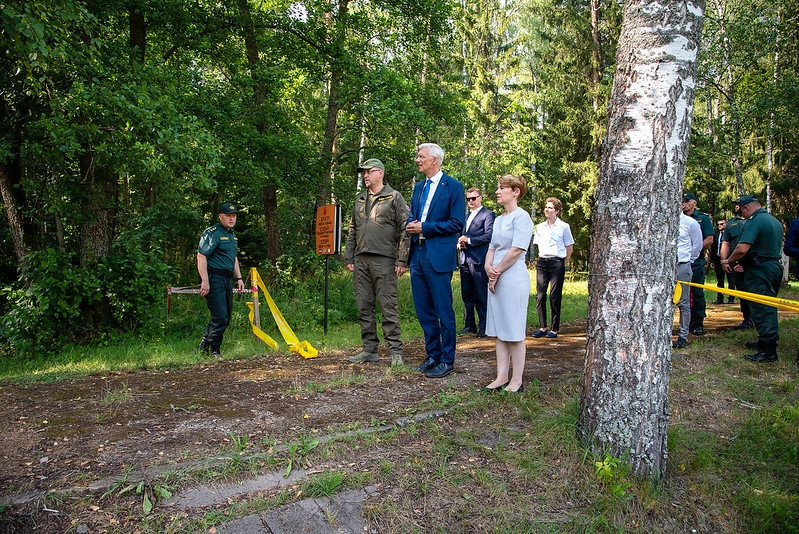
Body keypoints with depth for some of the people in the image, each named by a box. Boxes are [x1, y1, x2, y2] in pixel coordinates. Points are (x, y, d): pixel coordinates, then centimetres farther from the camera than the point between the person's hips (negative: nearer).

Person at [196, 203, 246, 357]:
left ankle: (204, 346, 23)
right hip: (214, 278, -9)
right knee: (220, 316, -10)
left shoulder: (233, 235, 19)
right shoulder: (211, 233, -10)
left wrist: (239, 278, 20)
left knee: (226, 315, 12)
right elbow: (201, 256, -16)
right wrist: (205, 281, -22)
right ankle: (214, 350, 4)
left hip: (227, 279, 9)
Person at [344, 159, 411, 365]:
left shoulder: (394, 197, 0)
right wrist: (349, 257, 15)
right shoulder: (360, 200, 19)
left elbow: (405, 229, -5)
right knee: (364, 307, 8)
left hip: (383, 260, -6)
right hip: (361, 261, 7)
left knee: (388, 306, -5)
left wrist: (402, 260, -11)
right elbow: (352, 231, 22)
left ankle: (395, 351, 2)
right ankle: (369, 350, 17)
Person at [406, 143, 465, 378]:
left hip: (439, 256, -7)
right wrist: (411, 225, -1)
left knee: (444, 311, 0)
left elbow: (457, 224, -11)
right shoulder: (419, 187, 17)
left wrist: (424, 227, -14)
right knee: (424, 311, 12)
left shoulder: (453, 187, -5)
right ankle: (432, 356, 24)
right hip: (418, 253, 7)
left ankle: (447, 360, 11)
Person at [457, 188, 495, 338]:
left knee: (481, 296, -3)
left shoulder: (487, 214, -1)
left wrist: (469, 240, -16)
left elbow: (489, 235, -12)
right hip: (464, 260, 7)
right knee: (467, 295, 10)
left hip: (479, 260, -7)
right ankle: (469, 325, 18)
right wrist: (459, 243, 6)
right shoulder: (465, 216, 22)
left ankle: (483, 327, 3)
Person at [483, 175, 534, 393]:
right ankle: (501, 377, 17)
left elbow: (516, 251, -16)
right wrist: (488, 268, -3)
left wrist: (497, 273, -9)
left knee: (514, 332, -2)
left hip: (513, 279, -8)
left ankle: (517, 381, 7)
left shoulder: (521, 217, -9)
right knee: (499, 331, 10)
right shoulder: (499, 219, 17)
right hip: (496, 280, 9)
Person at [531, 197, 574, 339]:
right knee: (540, 295, -1)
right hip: (542, 263, 4)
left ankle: (554, 329, 6)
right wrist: (543, 259, 11)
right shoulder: (540, 227, 12)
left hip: (557, 263, -4)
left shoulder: (564, 227, 0)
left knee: (555, 297, -1)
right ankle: (543, 327, 8)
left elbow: (569, 248, 4)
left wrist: (562, 264, 2)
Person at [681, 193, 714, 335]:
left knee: (697, 293, -2)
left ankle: (698, 323, 5)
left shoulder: (703, 218, 7)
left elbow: (709, 239, 0)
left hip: (697, 261, -3)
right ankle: (687, 322, 11)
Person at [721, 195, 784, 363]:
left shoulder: (755, 221, -15)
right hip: (775, 266, 10)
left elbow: (742, 249, -25)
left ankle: (768, 350, -6)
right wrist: (744, 262, 23)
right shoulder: (775, 221, 16)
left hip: (759, 270, -9)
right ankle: (766, 341, 28)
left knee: (760, 309, -6)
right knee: (769, 308, 17)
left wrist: (729, 261, -7)